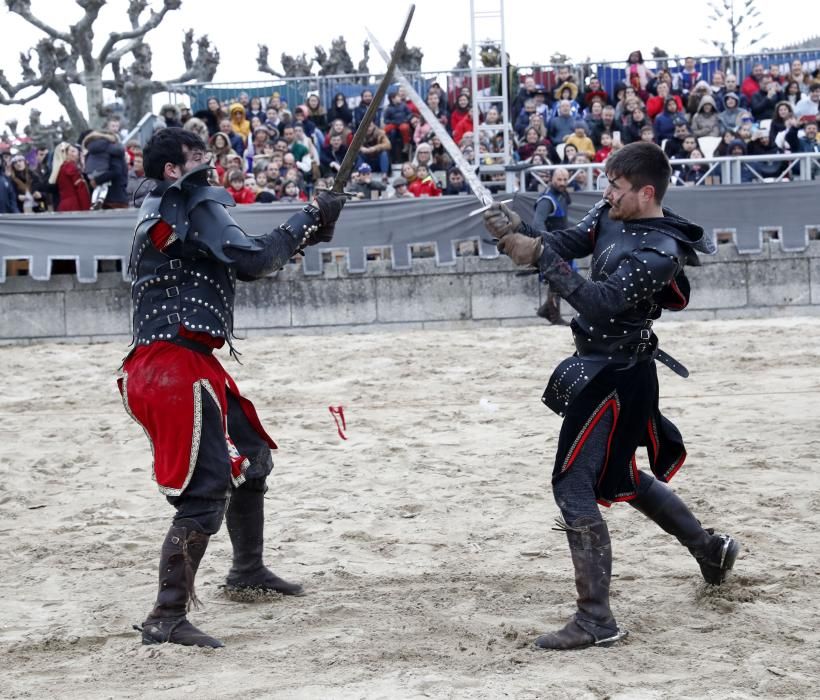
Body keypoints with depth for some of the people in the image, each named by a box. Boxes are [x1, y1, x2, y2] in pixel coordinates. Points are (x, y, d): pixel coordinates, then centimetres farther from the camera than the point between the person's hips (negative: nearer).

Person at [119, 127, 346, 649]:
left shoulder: (174, 211, 20)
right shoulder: (195, 205, -9)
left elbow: (244, 261, 22)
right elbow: (253, 262, -15)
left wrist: (309, 231, 12)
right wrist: (311, 218, -4)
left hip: (190, 362, 11)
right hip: (175, 366, -11)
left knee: (250, 457, 25)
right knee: (208, 489, -14)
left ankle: (249, 572, 40)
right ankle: (167, 619, -15)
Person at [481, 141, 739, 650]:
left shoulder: (660, 251, -23)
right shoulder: (611, 216, 3)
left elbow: (600, 302, -31)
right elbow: (565, 244, -2)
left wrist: (539, 255, -33)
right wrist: (518, 231, -21)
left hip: (617, 378, -10)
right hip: (598, 366, 10)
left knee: (573, 487, -13)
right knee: (617, 477, 25)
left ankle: (596, 621, -10)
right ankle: (710, 550, 42)